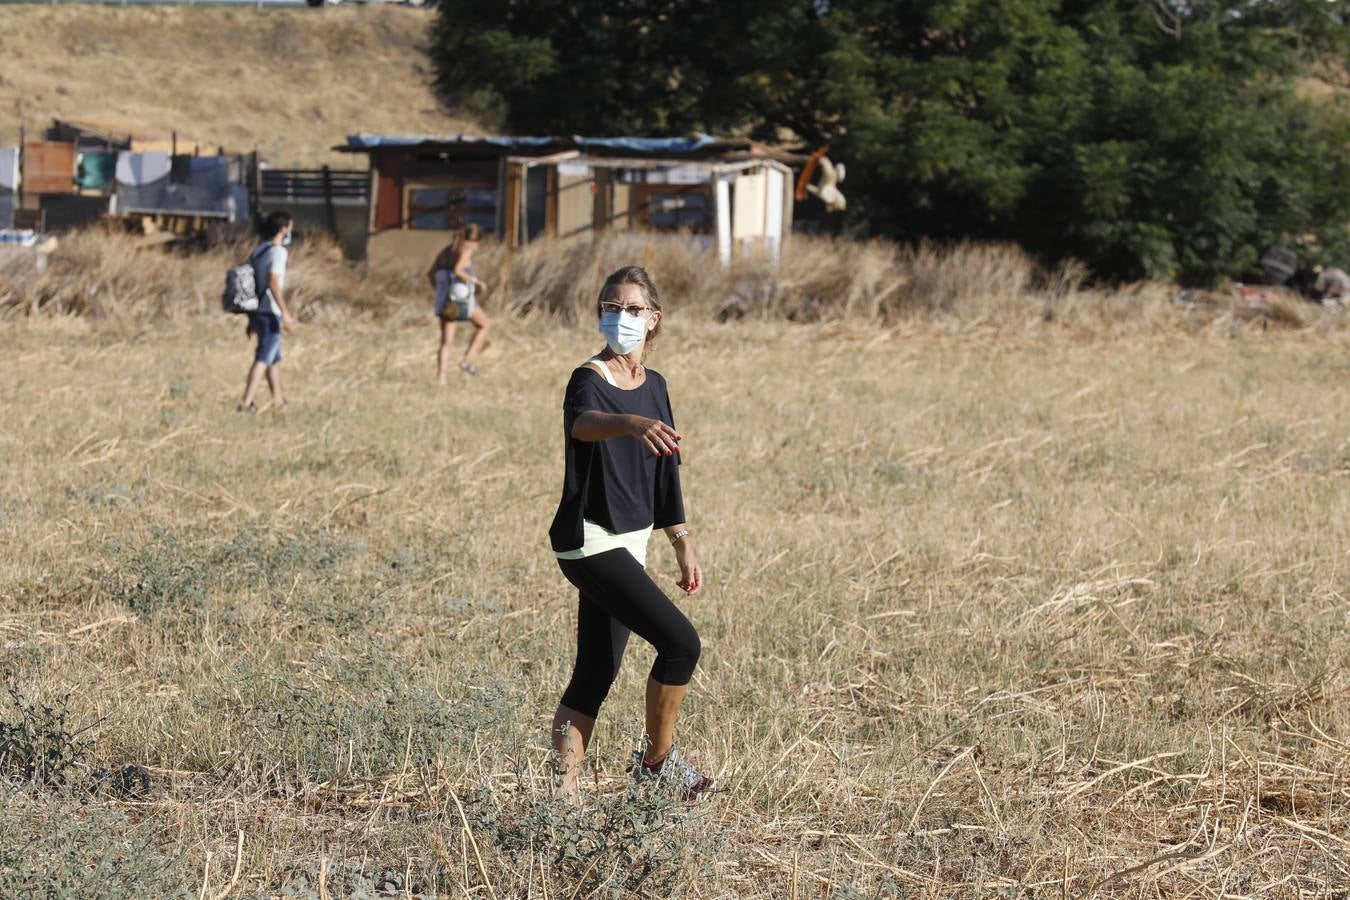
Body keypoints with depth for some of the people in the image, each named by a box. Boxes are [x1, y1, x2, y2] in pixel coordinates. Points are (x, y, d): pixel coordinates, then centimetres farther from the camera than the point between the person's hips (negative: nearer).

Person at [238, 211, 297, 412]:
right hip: (270, 313, -9)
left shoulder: (257, 251, 14)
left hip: (257, 312, 9)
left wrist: (251, 319, 22)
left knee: (275, 357, 20)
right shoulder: (278, 252, -12)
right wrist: (285, 313, -28)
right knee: (264, 358, -9)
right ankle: (246, 402, -17)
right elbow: (273, 282, -25)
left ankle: (278, 399, 29)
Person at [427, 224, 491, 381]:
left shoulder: (446, 251, 14)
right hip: (462, 298, -6)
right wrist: (476, 281, -13)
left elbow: (430, 274, 14)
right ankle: (467, 360, 6)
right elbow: (457, 271, -24)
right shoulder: (466, 250, -8)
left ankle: (440, 377, -5)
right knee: (483, 325, 17)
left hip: (445, 300, 6)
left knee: (446, 341, 8)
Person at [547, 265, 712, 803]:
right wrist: (633, 424, -60)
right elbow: (582, 423, -40)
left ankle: (564, 793, 9)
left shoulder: (654, 386, 10)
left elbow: (665, 473, 20)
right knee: (680, 641, -15)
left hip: (627, 545, 8)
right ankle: (657, 760, 2)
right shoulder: (590, 381, -15)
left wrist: (683, 546, 20)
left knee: (595, 677, 7)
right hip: (590, 542, -8)